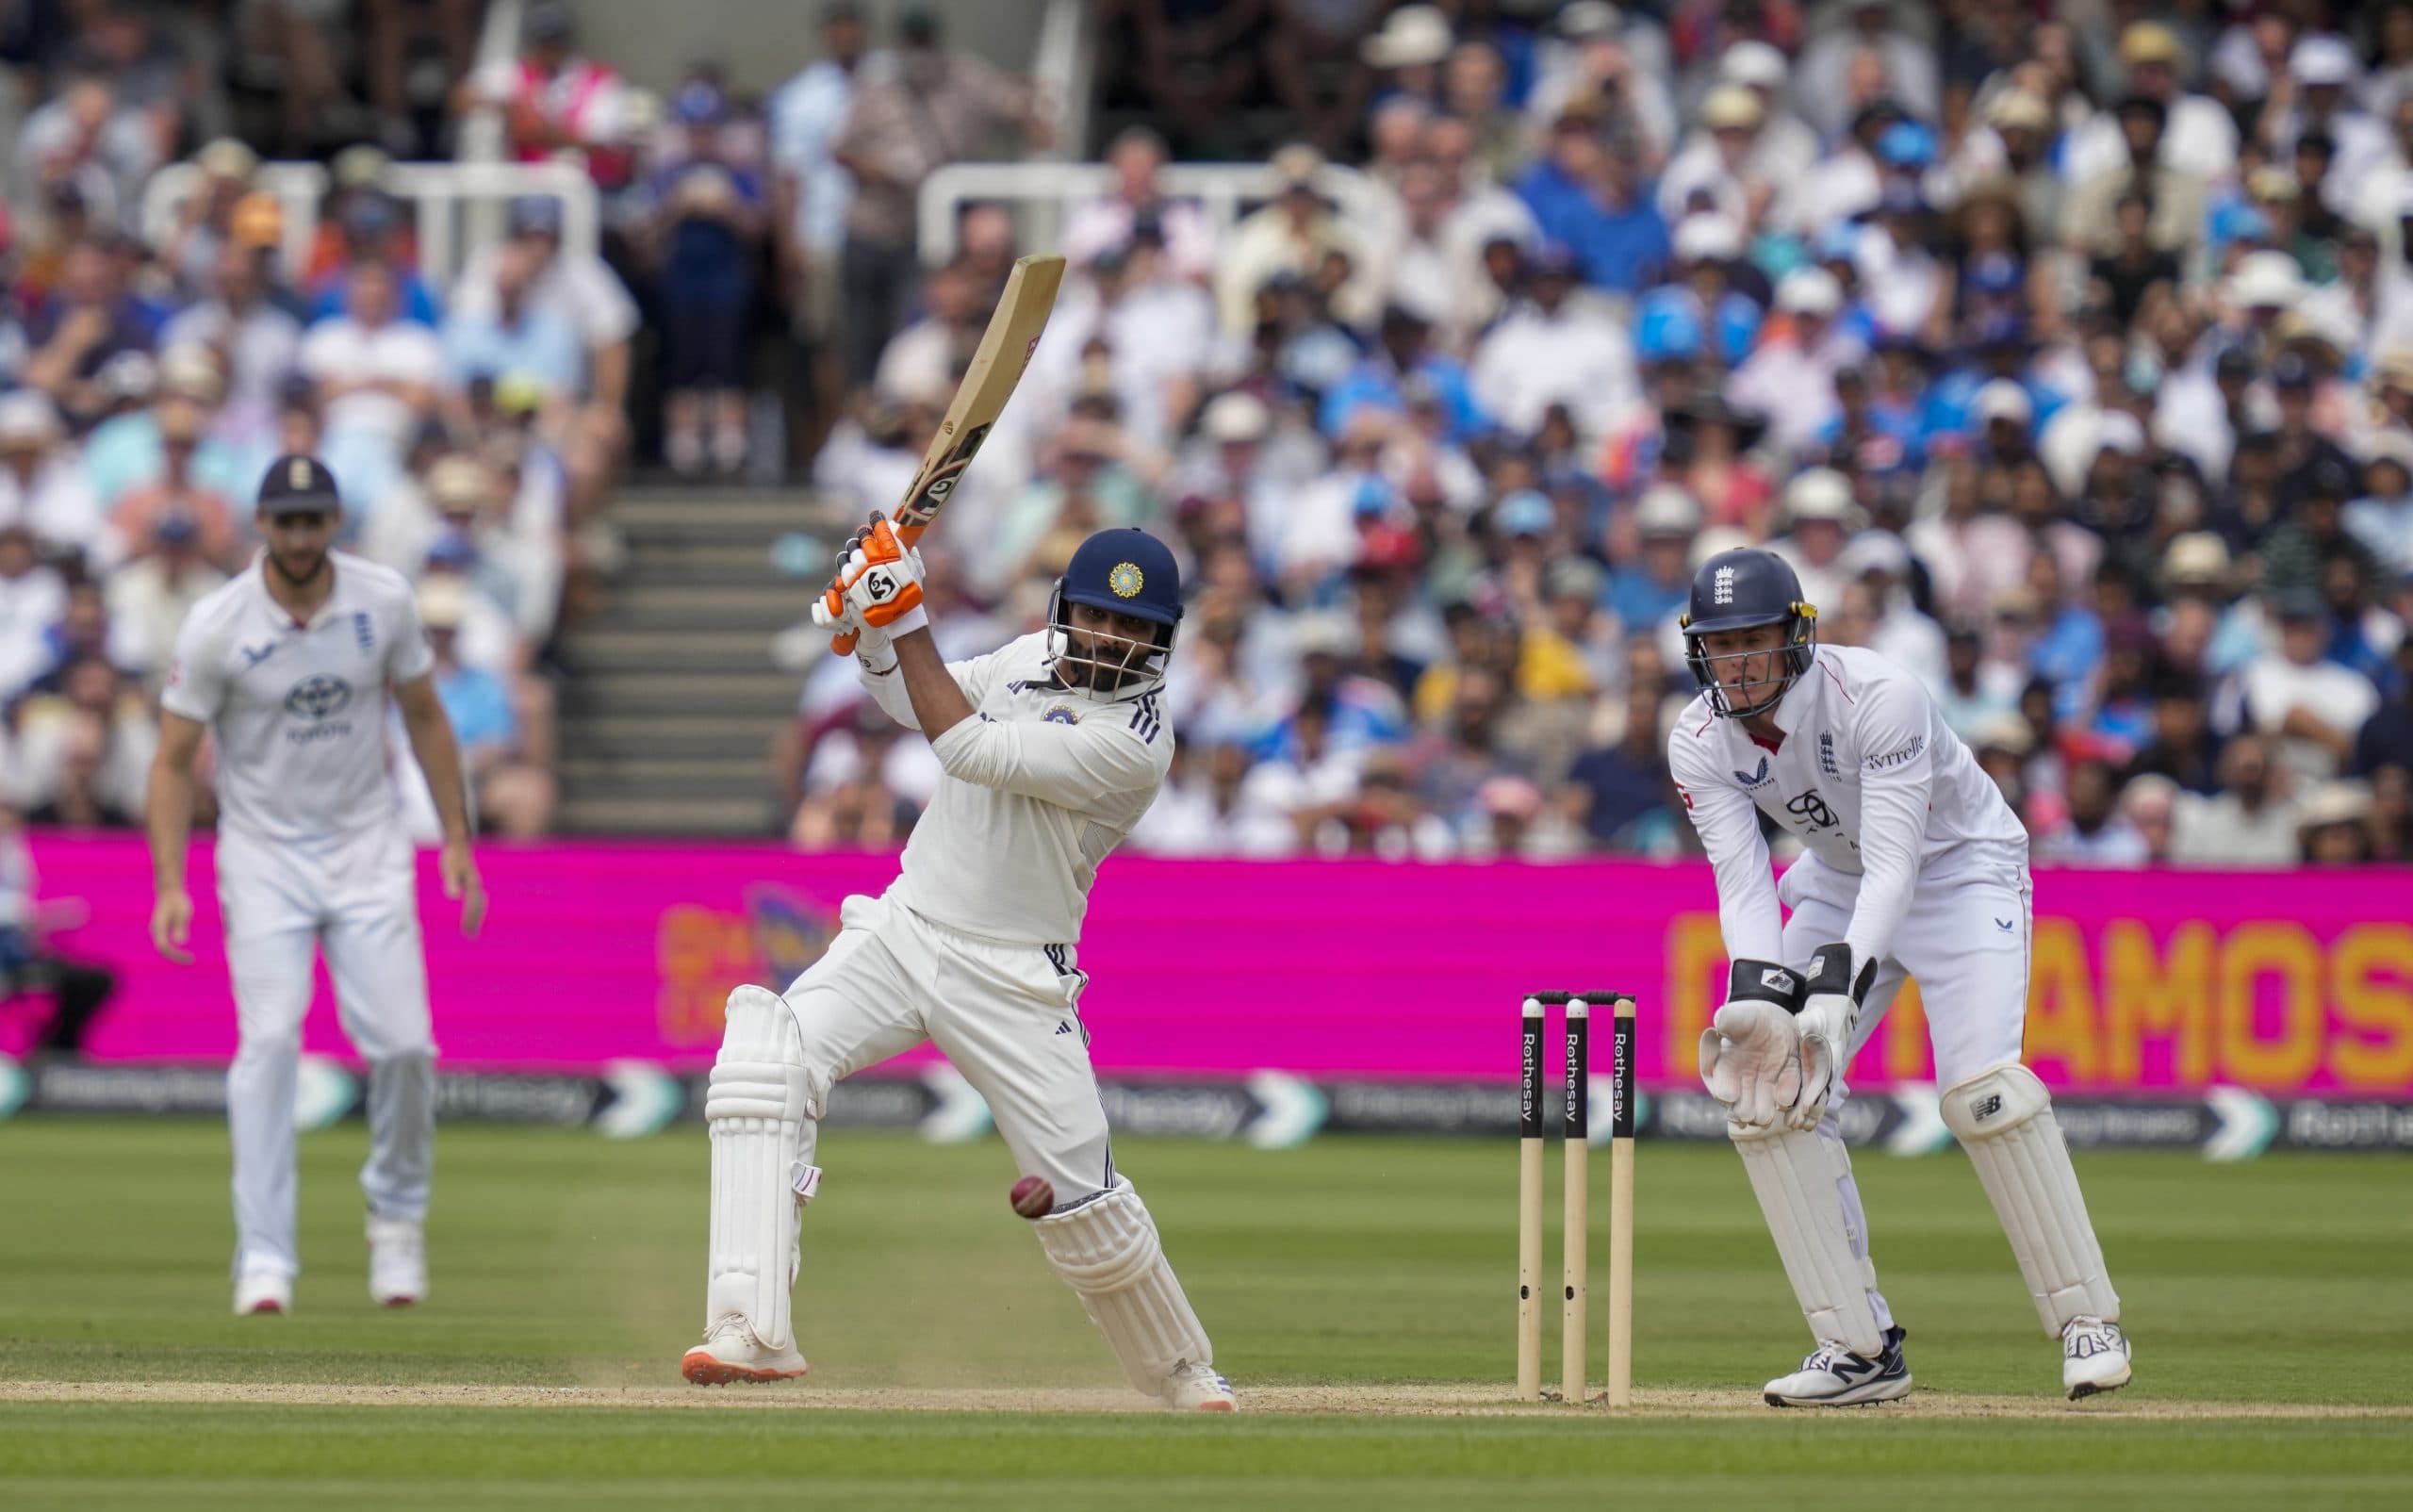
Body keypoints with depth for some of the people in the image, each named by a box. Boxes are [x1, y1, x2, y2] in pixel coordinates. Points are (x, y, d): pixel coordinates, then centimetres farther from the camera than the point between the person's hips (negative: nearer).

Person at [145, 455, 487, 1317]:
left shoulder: (384, 603, -5)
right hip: (265, 856, -2)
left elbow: (424, 719, 8)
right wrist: (170, 885, -18)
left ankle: (396, 1215, 21)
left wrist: (456, 841, 5)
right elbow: (174, 761, -8)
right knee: (269, 1040, -15)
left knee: (402, 1043, -6)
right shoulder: (215, 628, -13)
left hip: (367, 851, 2)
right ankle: (264, 1259, -12)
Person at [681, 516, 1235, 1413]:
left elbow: (968, 748, -25)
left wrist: (906, 620, -21)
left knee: (1083, 1203, -2)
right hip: (902, 933, 5)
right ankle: (754, 1332, -26)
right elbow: (914, 700, 19)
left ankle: (1183, 1374, 28)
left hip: (1011, 984, -5)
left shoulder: (1132, 744, -20)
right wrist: (871, 631, -1)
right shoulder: (1036, 659, 4)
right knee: (765, 1059, -20)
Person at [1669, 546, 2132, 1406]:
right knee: (1766, 1093, -10)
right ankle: (1862, 1350, -5)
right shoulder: (1699, 745, -15)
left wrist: (1837, 992, -46)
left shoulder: (1878, 697, -31)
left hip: (1961, 867, -6)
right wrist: (1757, 997, -38)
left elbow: (1895, 866, -35)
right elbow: (1742, 882, -19)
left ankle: (2086, 1320, -12)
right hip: (1839, 880, 6)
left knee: (1982, 1089, -25)